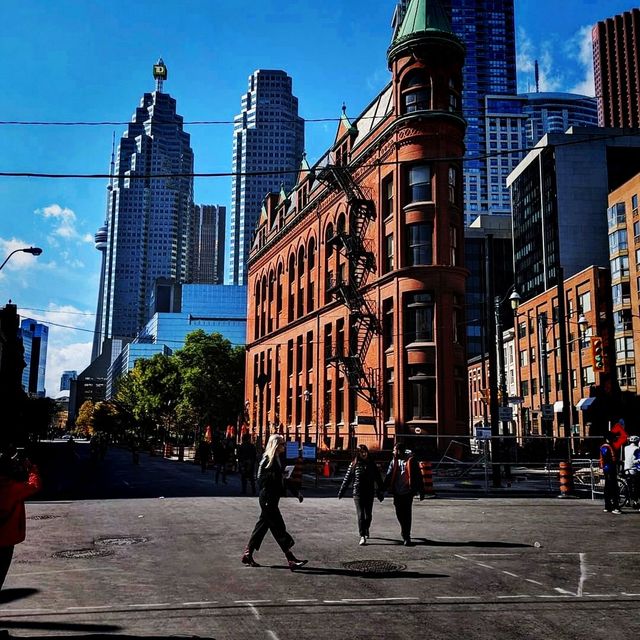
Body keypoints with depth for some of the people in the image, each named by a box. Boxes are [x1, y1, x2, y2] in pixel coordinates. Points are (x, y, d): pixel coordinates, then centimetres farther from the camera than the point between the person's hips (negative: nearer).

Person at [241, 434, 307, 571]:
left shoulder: (277, 460, 13)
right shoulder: (266, 460, -15)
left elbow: (282, 479, 18)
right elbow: (261, 481, -17)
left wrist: (296, 492, 13)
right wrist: (266, 500, -20)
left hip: (273, 500, 9)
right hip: (268, 500, -9)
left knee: (262, 526, 13)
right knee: (279, 528, -7)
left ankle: (247, 555, 22)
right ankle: (291, 560, -5)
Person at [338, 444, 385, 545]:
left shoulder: (372, 464, 5)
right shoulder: (354, 464, 0)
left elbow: (378, 478, 10)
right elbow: (347, 479, 4)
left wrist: (381, 491, 9)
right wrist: (341, 492, 5)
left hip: (369, 493, 2)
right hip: (358, 493, -2)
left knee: (368, 515, 10)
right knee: (360, 515, -7)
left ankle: (366, 530, 37)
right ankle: (362, 536, -5)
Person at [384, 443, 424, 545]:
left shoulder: (411, 460, -6)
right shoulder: (394, 461, 9)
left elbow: (418, 476, -4)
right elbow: (389, 475, 11)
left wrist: (421, 491, -4)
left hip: (407, 492, -5)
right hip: (397, 492, 5)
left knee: (406, 514, -4)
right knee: (399, 513, 10)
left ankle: (406, 537, 3)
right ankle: (405, 530, 35)